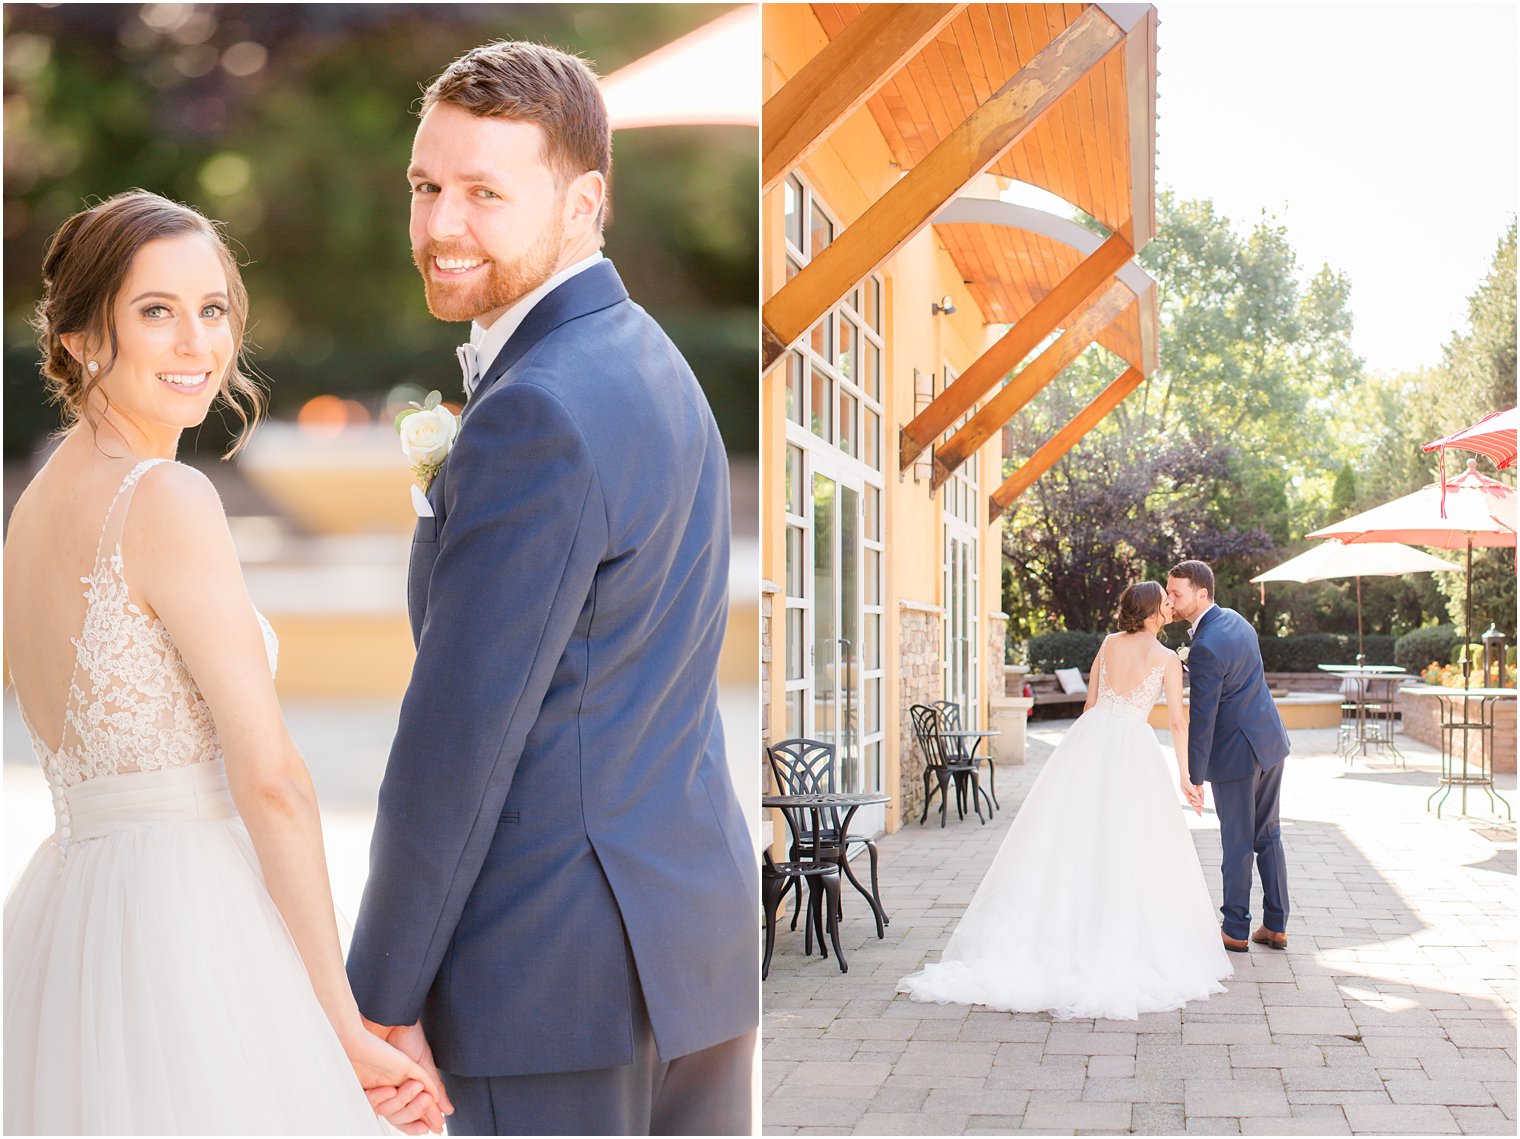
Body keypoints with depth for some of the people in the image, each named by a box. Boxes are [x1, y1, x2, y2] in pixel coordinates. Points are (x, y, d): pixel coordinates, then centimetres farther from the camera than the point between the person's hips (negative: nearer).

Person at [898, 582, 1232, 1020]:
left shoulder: (1109, 644, 12)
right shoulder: (1168, 659, 1)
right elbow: (1178, 722, -3)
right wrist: (1185, 777, 0)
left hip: (1089, 737, 4)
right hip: (1133, 746, -4)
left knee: (1070, 840, 4)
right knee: (1126, 849, 1)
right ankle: (1122, 947, 3)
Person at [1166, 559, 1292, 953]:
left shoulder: (1205, 648, -24)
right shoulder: (1234, 619, 4)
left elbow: (1201, 718, -21)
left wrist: (1195, 777, -14)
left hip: (1235, 752, -9)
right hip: (1270, 740, 9)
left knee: (1237, 844, 3)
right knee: (1268, 836, 15)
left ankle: (1235, 930, 14)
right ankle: (1275, 926, 21)